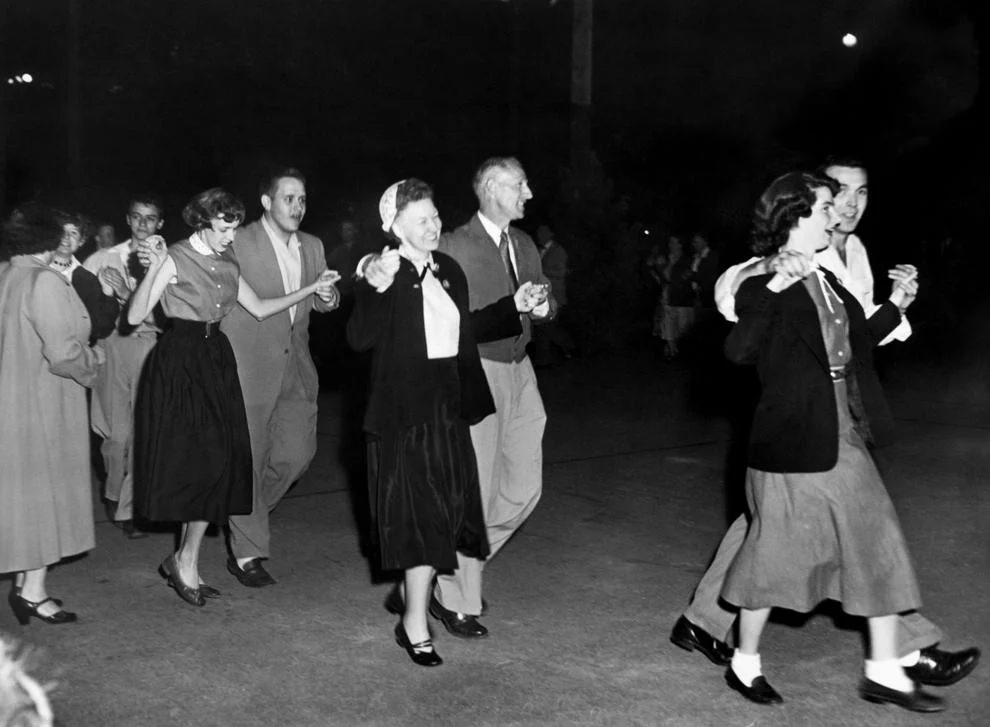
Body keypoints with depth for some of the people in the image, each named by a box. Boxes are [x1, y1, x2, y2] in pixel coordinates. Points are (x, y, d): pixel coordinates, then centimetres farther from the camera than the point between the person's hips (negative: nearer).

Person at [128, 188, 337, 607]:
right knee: (206, 460, -11)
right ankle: (186, 561, 4)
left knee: (220, 462, 3)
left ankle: (186, 562, 14)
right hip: (180, 364, -7)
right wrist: (153, 269, -26)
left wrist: (311, 290, 13)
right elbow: (135, 317, -14)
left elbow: (259, 309, 18)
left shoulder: (227, 266, 12)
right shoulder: (175, 259, -8)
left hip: (215, 361, 7)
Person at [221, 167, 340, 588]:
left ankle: (244, 515, 33)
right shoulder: (238, 245, -9)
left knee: (298, 452, 8)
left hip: (296, 366, 6)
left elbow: (320, 302, 17)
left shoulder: (312, 248, 10)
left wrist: (329, 298, -5)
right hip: (250, 364, -6)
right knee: (249, 459, 0)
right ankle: (247, 553, 12)